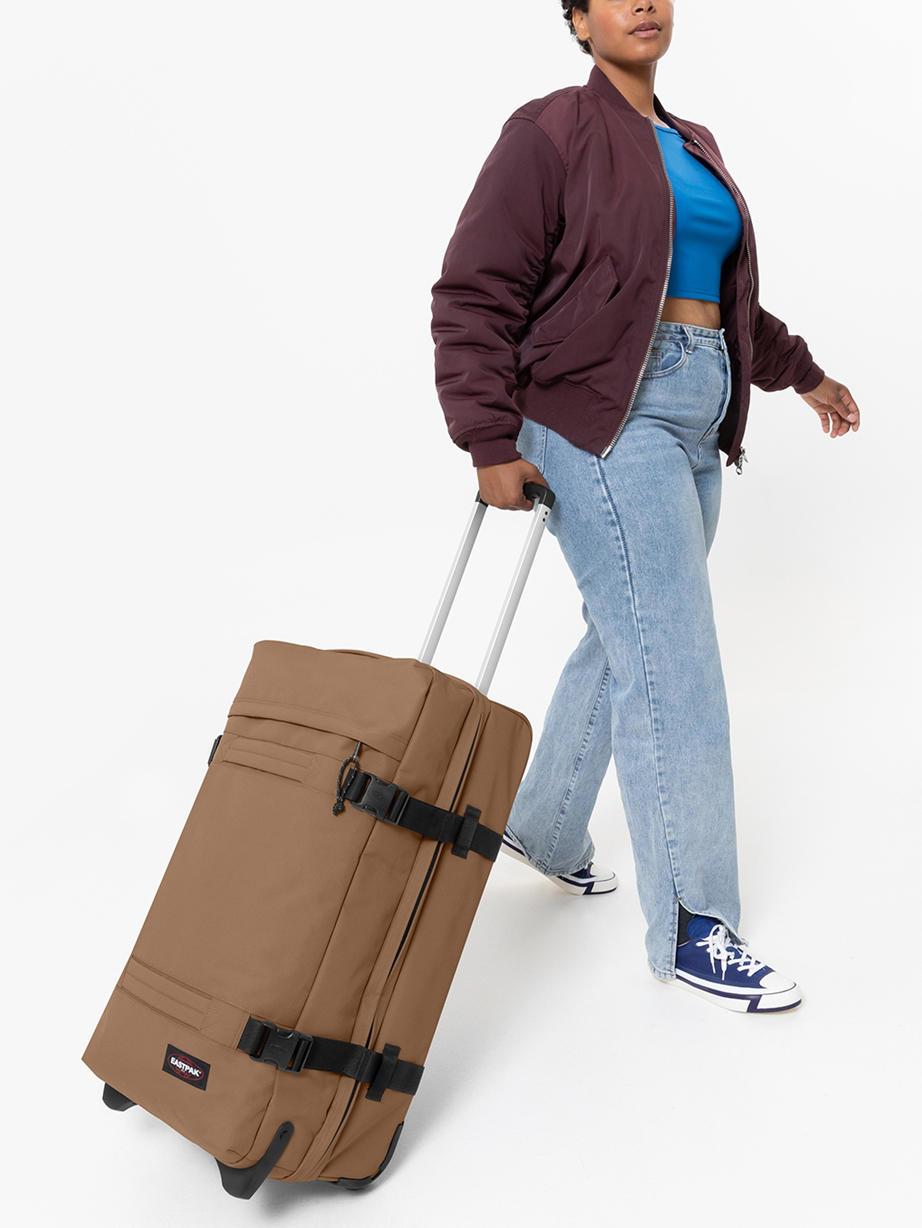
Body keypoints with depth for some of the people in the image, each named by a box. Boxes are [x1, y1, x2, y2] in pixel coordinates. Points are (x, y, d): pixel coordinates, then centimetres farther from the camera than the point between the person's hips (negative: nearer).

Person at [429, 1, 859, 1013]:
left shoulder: (694, 147, 20)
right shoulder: (550, 134, -3)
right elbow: (475, 298, -9)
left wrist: (800, 372, 34)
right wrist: (492, 445, -17)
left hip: (693, 425, 8)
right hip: (603, 421, -8)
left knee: (623, 644, 13)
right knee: (672, 667, -10)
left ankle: (542, 829, 34)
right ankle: (689, 929, 2)